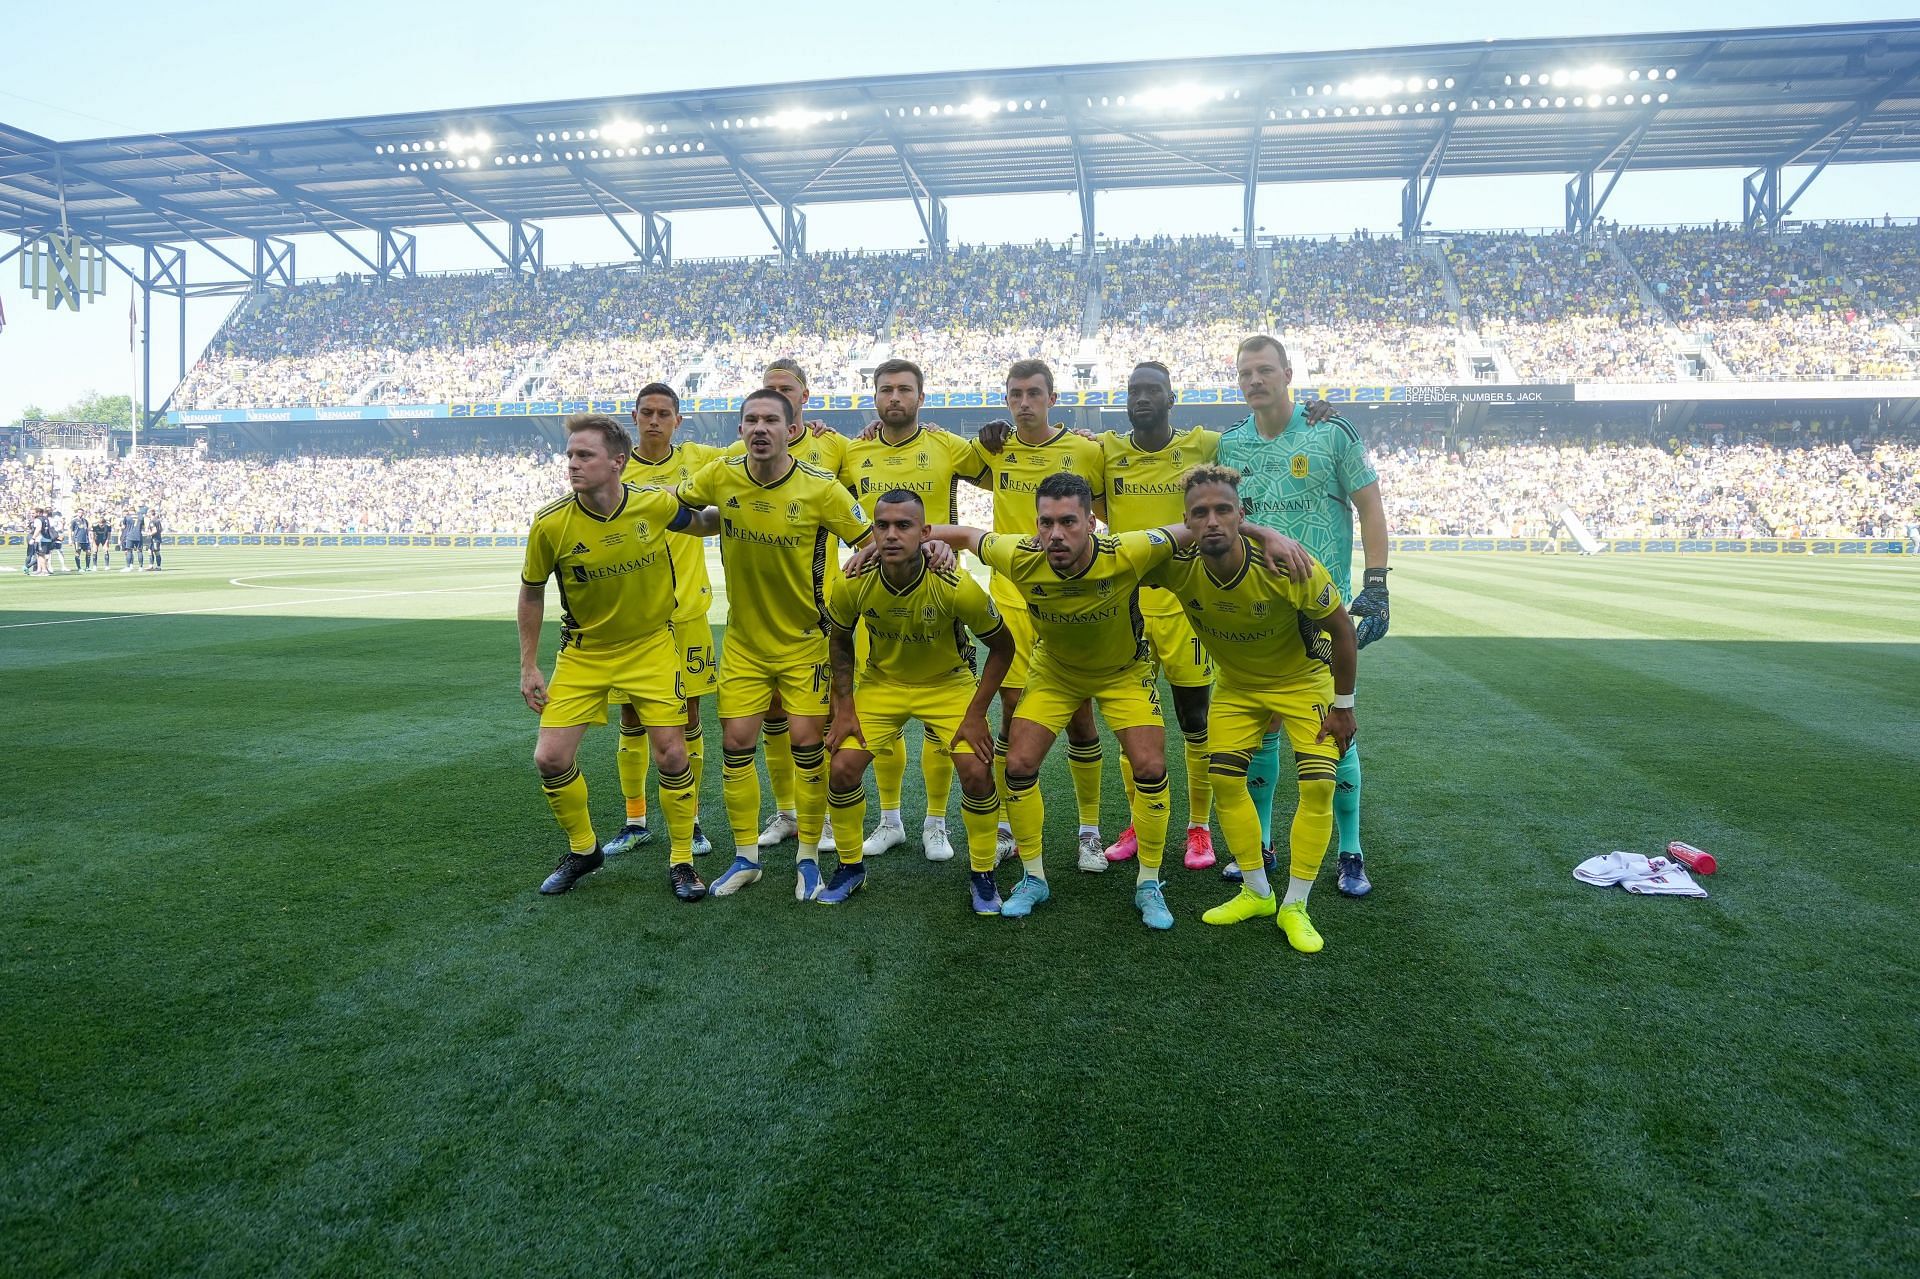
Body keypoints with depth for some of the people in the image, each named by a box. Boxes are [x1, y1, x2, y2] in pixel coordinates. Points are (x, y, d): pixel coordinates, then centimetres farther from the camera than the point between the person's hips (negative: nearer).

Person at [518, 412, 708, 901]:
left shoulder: (657, 504, -16)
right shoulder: (550, 523, -16)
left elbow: (706, 524, 8)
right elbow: (531, 591, 0)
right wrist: (528, 666, 1)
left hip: (651, 646, -1)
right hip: (583, 653, 1)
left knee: (671, 755, -4)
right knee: (551, 758, -3)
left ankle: (682, 862, 17)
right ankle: (582, 850, 23)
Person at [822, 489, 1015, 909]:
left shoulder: (957, 587, -30)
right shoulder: (852, 585, -22)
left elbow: (1002, 647, -15)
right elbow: (839, 641, -1)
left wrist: (975, 714, -17)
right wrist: (844, 708, -6)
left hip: (948, 683, -2)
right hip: (880, 681, 2)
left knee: (977, 773, -17)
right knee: (842, 769, -8)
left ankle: (982, 874, 7)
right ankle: (850, 866, 17)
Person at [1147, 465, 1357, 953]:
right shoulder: (1176, 566, -28)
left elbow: (1341, 628, -19)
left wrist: (1343, 704, -13)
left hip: (1304, 680, -3)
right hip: (1236, 684, 3)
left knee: (1318, 785, -13)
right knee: (1225, 780, -1)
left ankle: (1294, 907, 3)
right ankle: (1256, 893, 19)